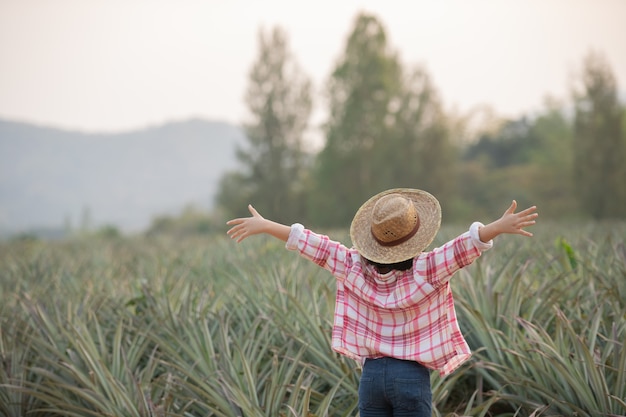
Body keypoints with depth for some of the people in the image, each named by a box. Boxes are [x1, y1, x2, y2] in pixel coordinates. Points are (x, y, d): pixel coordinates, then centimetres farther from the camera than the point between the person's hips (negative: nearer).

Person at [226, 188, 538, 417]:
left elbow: (316, 245, 1)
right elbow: (465, 247, -21)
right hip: (412, 376, -3)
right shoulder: (426, 269, -10)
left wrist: (264, 226, 6)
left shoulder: (355, 267, -1)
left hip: (371, 374, 3)